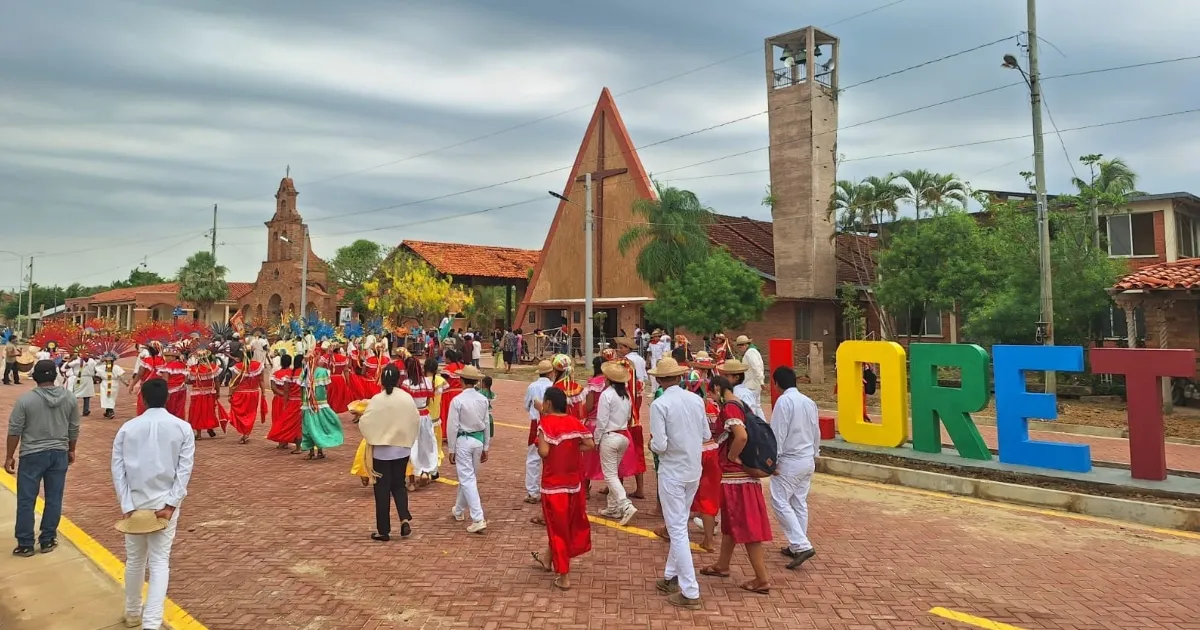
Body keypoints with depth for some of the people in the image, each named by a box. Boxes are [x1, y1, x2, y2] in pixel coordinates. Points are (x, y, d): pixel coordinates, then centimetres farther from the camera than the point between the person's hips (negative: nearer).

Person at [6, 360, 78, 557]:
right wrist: (71, 451, 19)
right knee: (54, 499, 10)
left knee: (26, 501, 7)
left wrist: (9, 456, 3)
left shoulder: (26, 399, -12)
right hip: (59, 454, 3)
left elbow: (15, 430, -7)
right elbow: (74, 429, 5)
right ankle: (47, 541, 18)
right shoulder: (69, 397, -2)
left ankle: (25, 545, 13)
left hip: (32, 455, -3)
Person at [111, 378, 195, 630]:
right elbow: (184, 469, -11)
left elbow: (118, 470, -5)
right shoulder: (182, 428, -5)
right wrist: (170, 504, -12)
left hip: (135, 502, 2)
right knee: (160, 562, 2)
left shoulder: (127, 428, -1)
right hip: (164, 503, -2)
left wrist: (127, 507, -6)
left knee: (134, 560, 18)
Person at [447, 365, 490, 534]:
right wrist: (485, 447, 15)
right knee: (468, 476, 20)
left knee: (467, 479, -3)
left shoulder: (457, 400, -14)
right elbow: (486, 424, 6)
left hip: (463, 441, -5)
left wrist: (451, 449, -2)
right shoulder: (483, 400, 0)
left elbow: (452, 426, -12)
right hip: (479, 440, 5)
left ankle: (478, 519, -11)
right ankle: (459, 510, 38)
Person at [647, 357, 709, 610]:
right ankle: (672, 576, 32)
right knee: (680, 525, 20)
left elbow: (659, 446, -20)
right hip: (694, 470, 6)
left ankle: (690, 593, 5)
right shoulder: (696, 399, -1)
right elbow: (707, 436, 6)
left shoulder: (659, 405, -17)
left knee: (677, 530, 1)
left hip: (672, 472, -6)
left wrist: (652, 443, 0)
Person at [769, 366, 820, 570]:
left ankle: (802, 545, -12)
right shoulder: (809, 402, 8)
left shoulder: (784, 401, -15)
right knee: (800, 503, 14)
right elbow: (816, 431, 14)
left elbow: (778, 432, -17)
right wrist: (814, 454, 25)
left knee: (780, 502, -3)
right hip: (808, 460, 8)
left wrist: (774, 459, -12)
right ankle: (797, 546, 20)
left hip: (789, 461, -8)